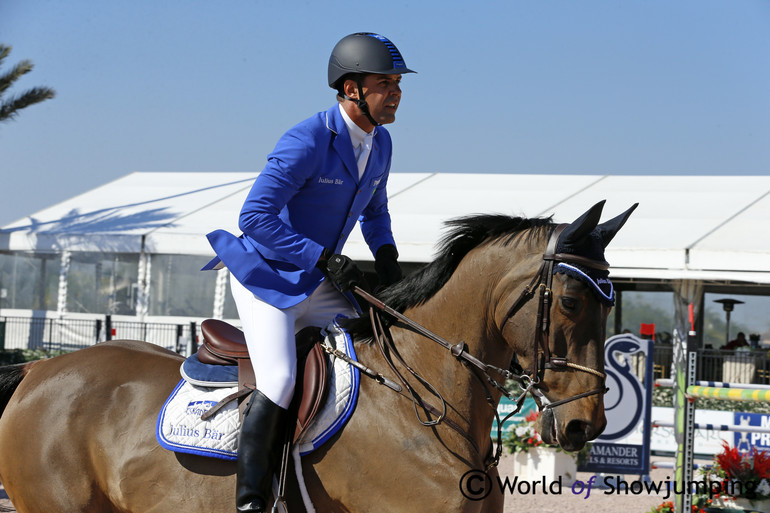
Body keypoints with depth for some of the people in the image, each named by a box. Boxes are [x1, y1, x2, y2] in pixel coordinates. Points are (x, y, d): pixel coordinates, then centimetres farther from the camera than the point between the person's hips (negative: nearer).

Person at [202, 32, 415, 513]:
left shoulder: (380, 141, 3)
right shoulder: (307, 142, -23)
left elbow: (375, 210, 22)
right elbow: (255, 216, -27)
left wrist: (386, 254, 2)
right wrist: (323, 258, -29)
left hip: (318, 284, 8)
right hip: (266, 275, -8)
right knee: (280, 382, -24)